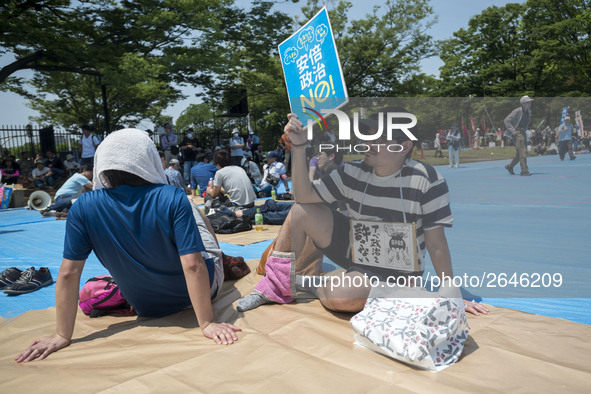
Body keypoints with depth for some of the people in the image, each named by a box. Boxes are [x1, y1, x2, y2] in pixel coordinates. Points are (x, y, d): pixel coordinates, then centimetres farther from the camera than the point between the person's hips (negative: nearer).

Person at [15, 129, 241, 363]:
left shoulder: (84, 208, -19)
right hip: (204, 290, -2)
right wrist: (207, 324, -24)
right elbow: (192, 266, -31)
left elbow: (68, 273, -17)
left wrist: (62, 336, -10)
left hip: (146, 309, 3)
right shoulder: (173, 199, -28)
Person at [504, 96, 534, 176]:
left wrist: (525, 130, 14)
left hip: (523, 132, 8)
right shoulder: (517, 111, -12)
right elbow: (506, 120, -14)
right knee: (523, 152, -16)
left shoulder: (528, 112, 12)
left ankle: (510, 166, 29)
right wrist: (513, 130, -20)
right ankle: (524, 171, -16)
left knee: (519, 154, 10)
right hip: (517, 132, -8)